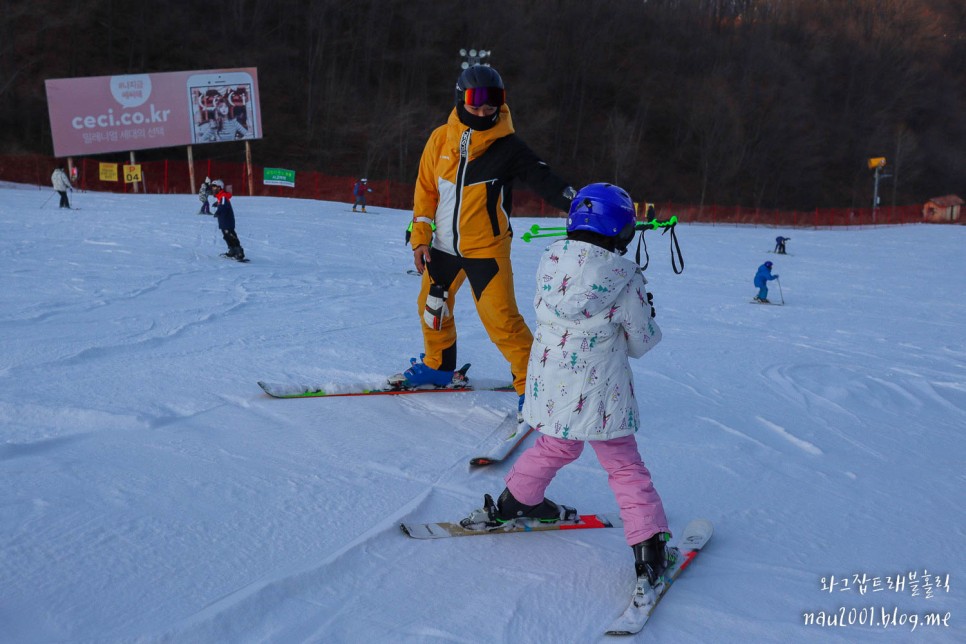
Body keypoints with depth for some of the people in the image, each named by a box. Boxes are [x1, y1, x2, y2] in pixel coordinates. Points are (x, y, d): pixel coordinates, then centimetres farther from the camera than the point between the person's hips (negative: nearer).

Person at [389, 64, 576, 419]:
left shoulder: (508, 146, -10)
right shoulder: (441, 139, 0)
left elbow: (545, 180, -13)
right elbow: (426, 189, 7)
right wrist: (420, 237, 4)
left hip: (486, 248, -5)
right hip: (443, 245, 5)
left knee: (501, 318, -11)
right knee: (432, 306, 19)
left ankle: (530, 382, 5)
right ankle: (437, 366, 43)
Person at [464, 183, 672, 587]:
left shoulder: (550, 260, -4)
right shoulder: (625, 279, -15)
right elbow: (641, 343, -5)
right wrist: (646, 315, 17)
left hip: (549, 385, 5)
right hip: (599, 394, -4)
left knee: (555, 447, 29)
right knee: (625, 467, 10)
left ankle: (514, 501, 43)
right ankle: (648, 546, 10)